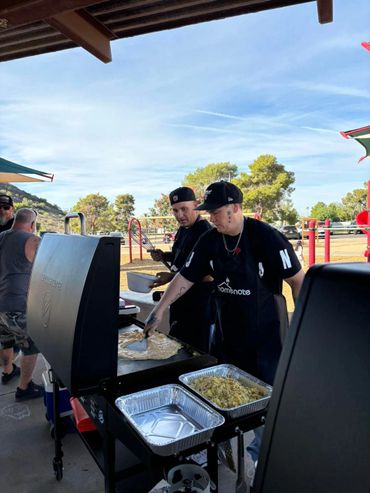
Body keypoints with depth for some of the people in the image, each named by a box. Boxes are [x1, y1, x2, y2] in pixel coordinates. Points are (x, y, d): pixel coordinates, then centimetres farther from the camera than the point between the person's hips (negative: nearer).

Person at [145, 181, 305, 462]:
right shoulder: (210, 241, -4)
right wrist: (160, 309, -5)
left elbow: (297, 280, -13)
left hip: (266, 331, -5)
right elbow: (185, 278, 0)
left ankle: (261, 451, 33)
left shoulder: (266, 237, -20)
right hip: (229, 331, 5)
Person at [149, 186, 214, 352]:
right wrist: (164, 256, 4)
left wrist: (173, 277, -27)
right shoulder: (182, 230, 8)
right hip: (181, 298, 9)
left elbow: (209, 275, -24)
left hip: (199, 306, -9)